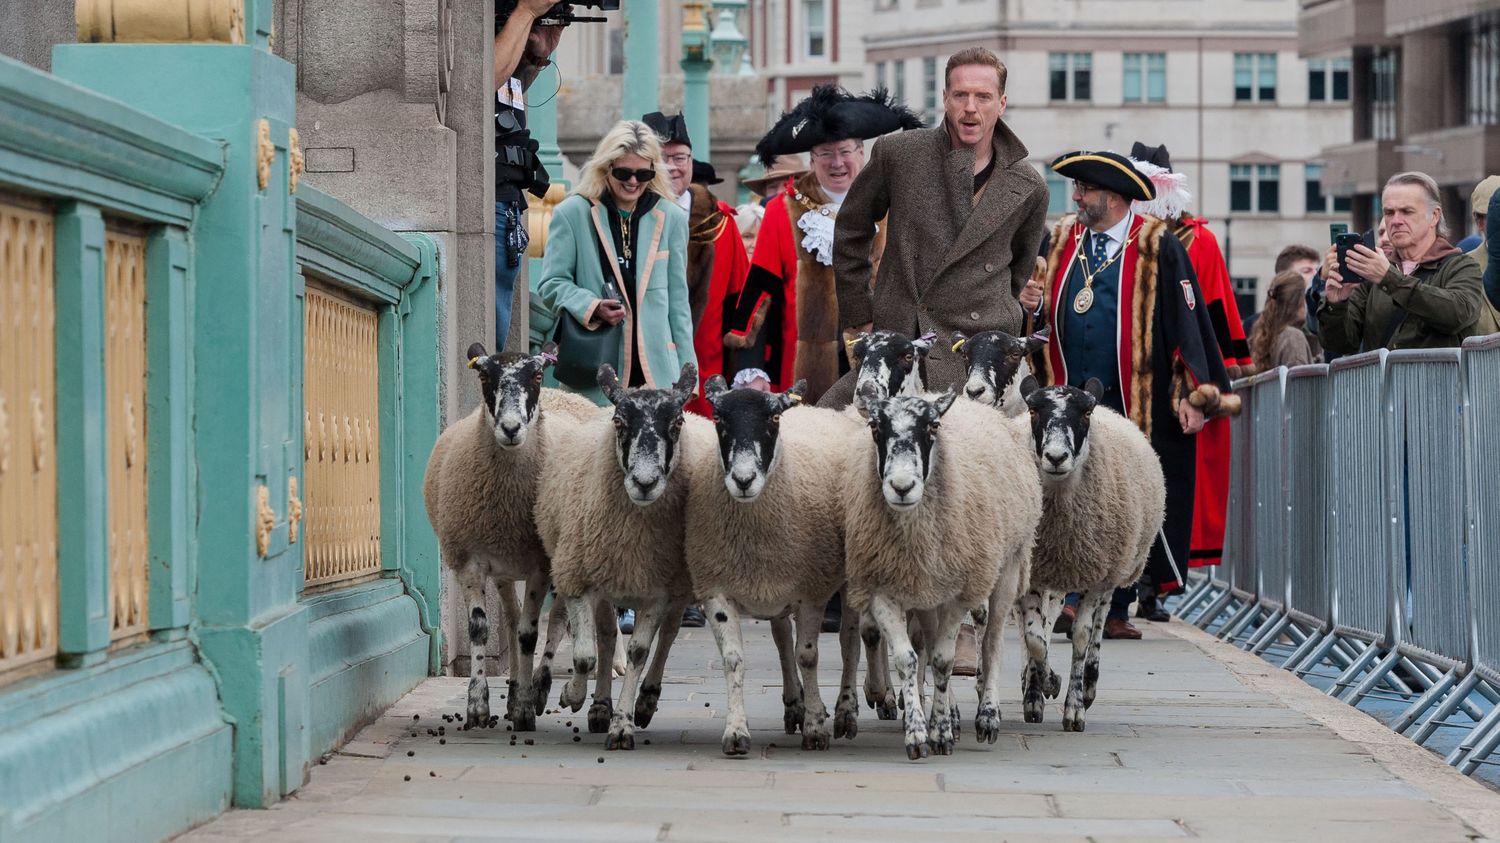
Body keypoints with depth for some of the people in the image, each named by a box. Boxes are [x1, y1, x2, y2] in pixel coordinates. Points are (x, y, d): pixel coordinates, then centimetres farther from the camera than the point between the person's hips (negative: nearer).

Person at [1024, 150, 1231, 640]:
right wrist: (1033, 304, -2)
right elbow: (1048, 313, 23)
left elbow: (1185, 320, -5)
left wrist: (1192, 395, -10)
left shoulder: (1157, 245, -3)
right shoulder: (1060, 241, 13)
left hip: (1132, 404, -4)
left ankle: (1114, 611, 9)